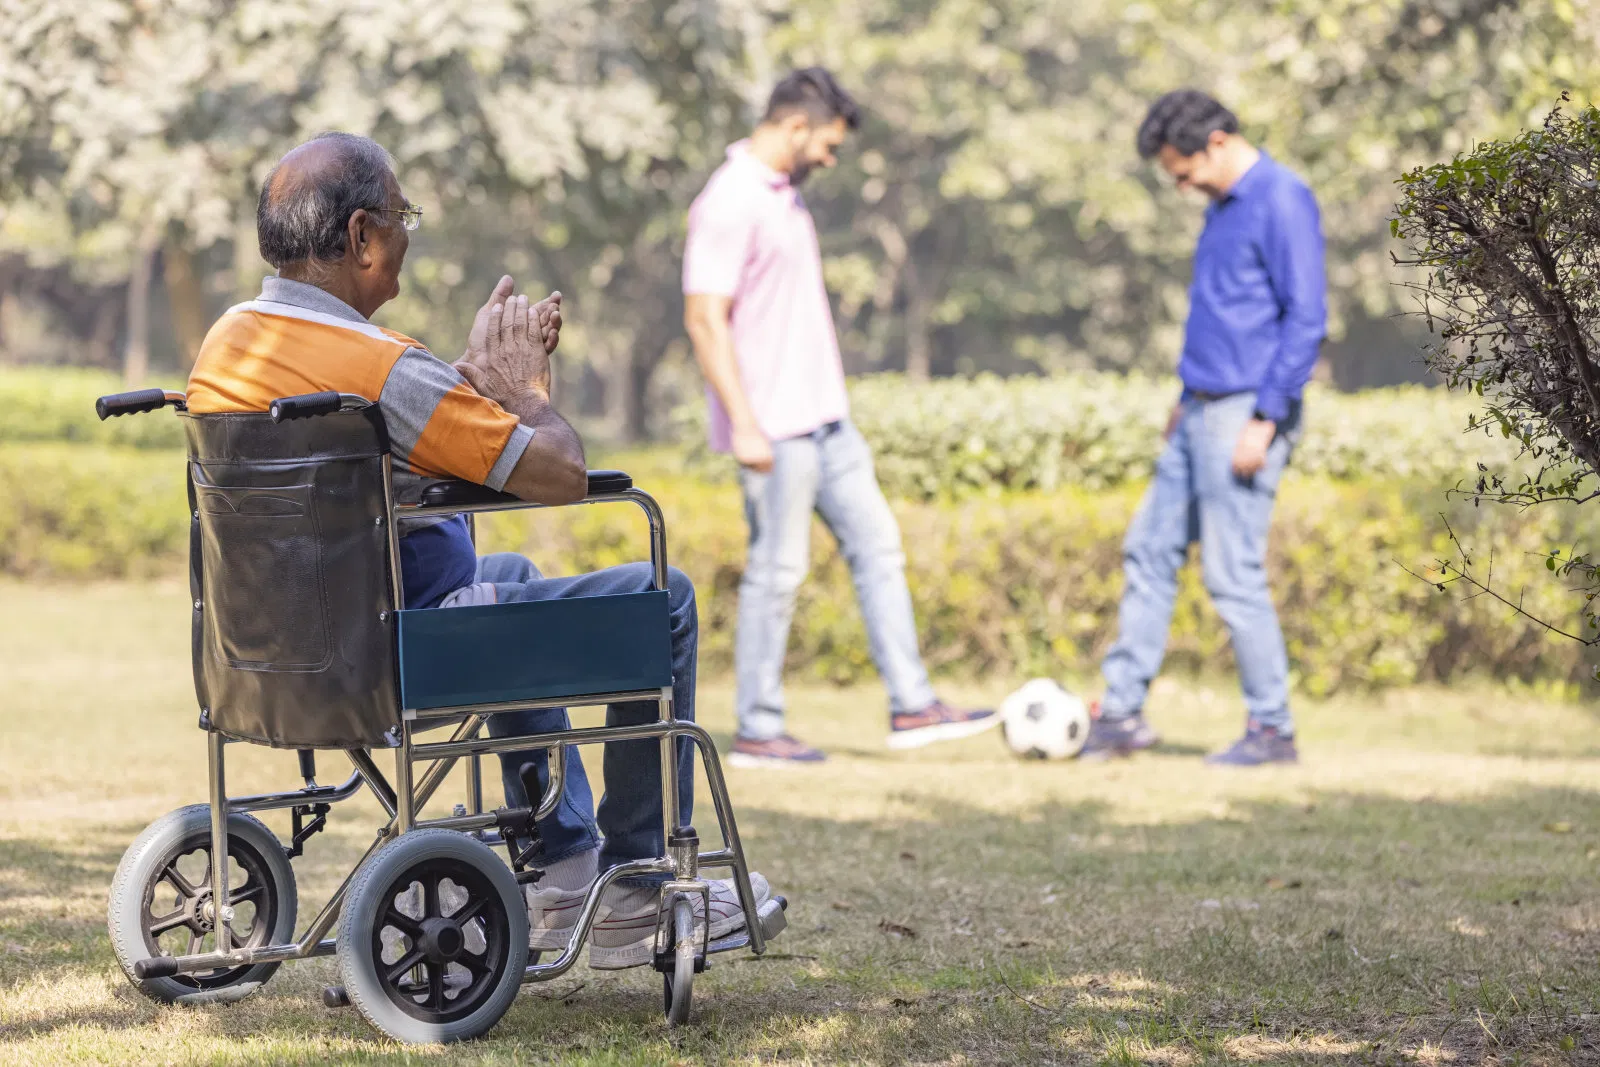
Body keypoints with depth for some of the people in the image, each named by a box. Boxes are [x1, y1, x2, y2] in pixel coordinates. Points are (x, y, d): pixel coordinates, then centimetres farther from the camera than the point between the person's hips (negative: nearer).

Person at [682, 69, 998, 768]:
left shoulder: (785, 194, 15)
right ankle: (756, 732, 6)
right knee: (777, 571, -3)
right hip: (774, 429, -10)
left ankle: (912, 708, 11)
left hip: (824, 420, 10)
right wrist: (743, 426, -23)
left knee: (876, 547, 8)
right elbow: (705, 318, -20)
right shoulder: (730, 204, -15)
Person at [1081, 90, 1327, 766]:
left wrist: (1264, 419, -19)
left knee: (1233, 572, -6)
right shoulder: (1224, 205, 15)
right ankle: (1122, 714, 15)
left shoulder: (1282, 201, -14)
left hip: (1245, 418, -10)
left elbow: (1307, 319, -17)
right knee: (1149, 551, 10)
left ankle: (1272, 730, 3)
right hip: (1202, 415, 10)